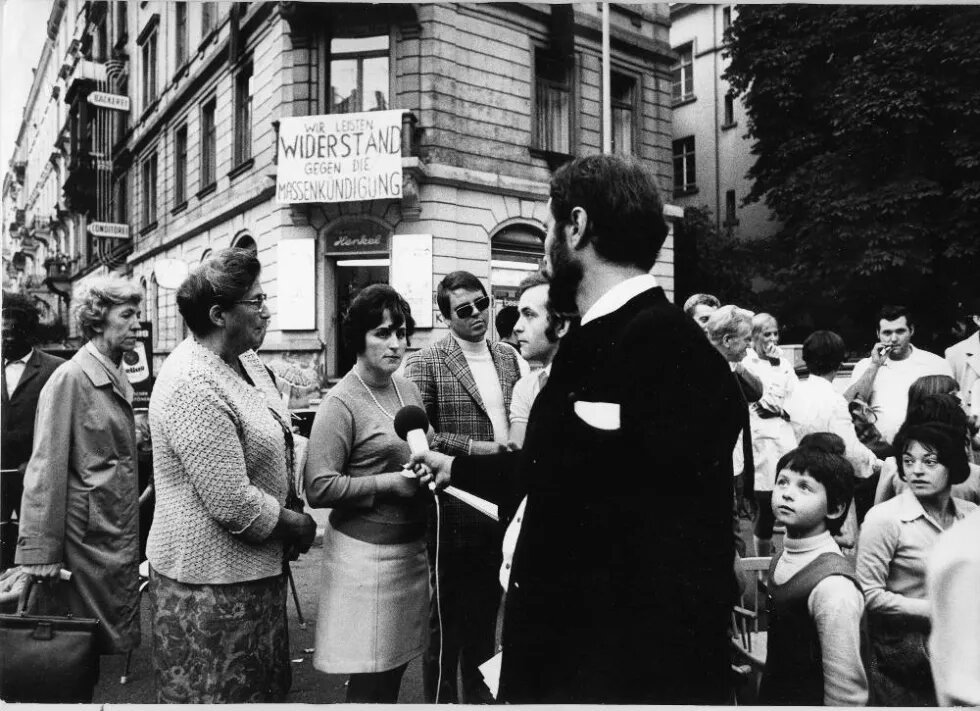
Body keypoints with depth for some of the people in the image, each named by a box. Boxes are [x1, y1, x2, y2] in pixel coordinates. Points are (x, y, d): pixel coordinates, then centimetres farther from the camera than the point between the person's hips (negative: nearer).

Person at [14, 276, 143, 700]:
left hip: (123, 528, 8)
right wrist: (40, 549, -17)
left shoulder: (117, 377, 10)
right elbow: (47, 468, -16)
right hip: (90, 533, -7)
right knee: (89, 644, 5)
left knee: (120, 636, 14)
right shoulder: (70, 378, -14)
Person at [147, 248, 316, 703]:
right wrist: (297, 525, -11)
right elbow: (234, 505, -27)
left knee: (263, 686, 24)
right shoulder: (194, 386, -25)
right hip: (210, 582, -9)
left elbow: (275, 441, 13)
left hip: (256, 566, 9)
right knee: (218, 695, 11)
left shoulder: (245, 361, 3)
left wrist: (294, 508, -1)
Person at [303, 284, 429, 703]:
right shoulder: (341, 403, -13)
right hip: (366, 551, -6)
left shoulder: (408, 389, 7)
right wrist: (390, 483, -18)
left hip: (412, 545, 7)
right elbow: (319, 489, -17)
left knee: (396, 665, 18)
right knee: (370, 682, 4)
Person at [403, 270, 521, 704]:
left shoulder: (508, 358, 9)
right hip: (455, 509, -5)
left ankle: (479, 695, 37)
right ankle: (441, 698, 30)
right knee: (448, 616, 10)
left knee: (486, 611, 19)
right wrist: (475, 448, -18)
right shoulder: (425, 364, -8)